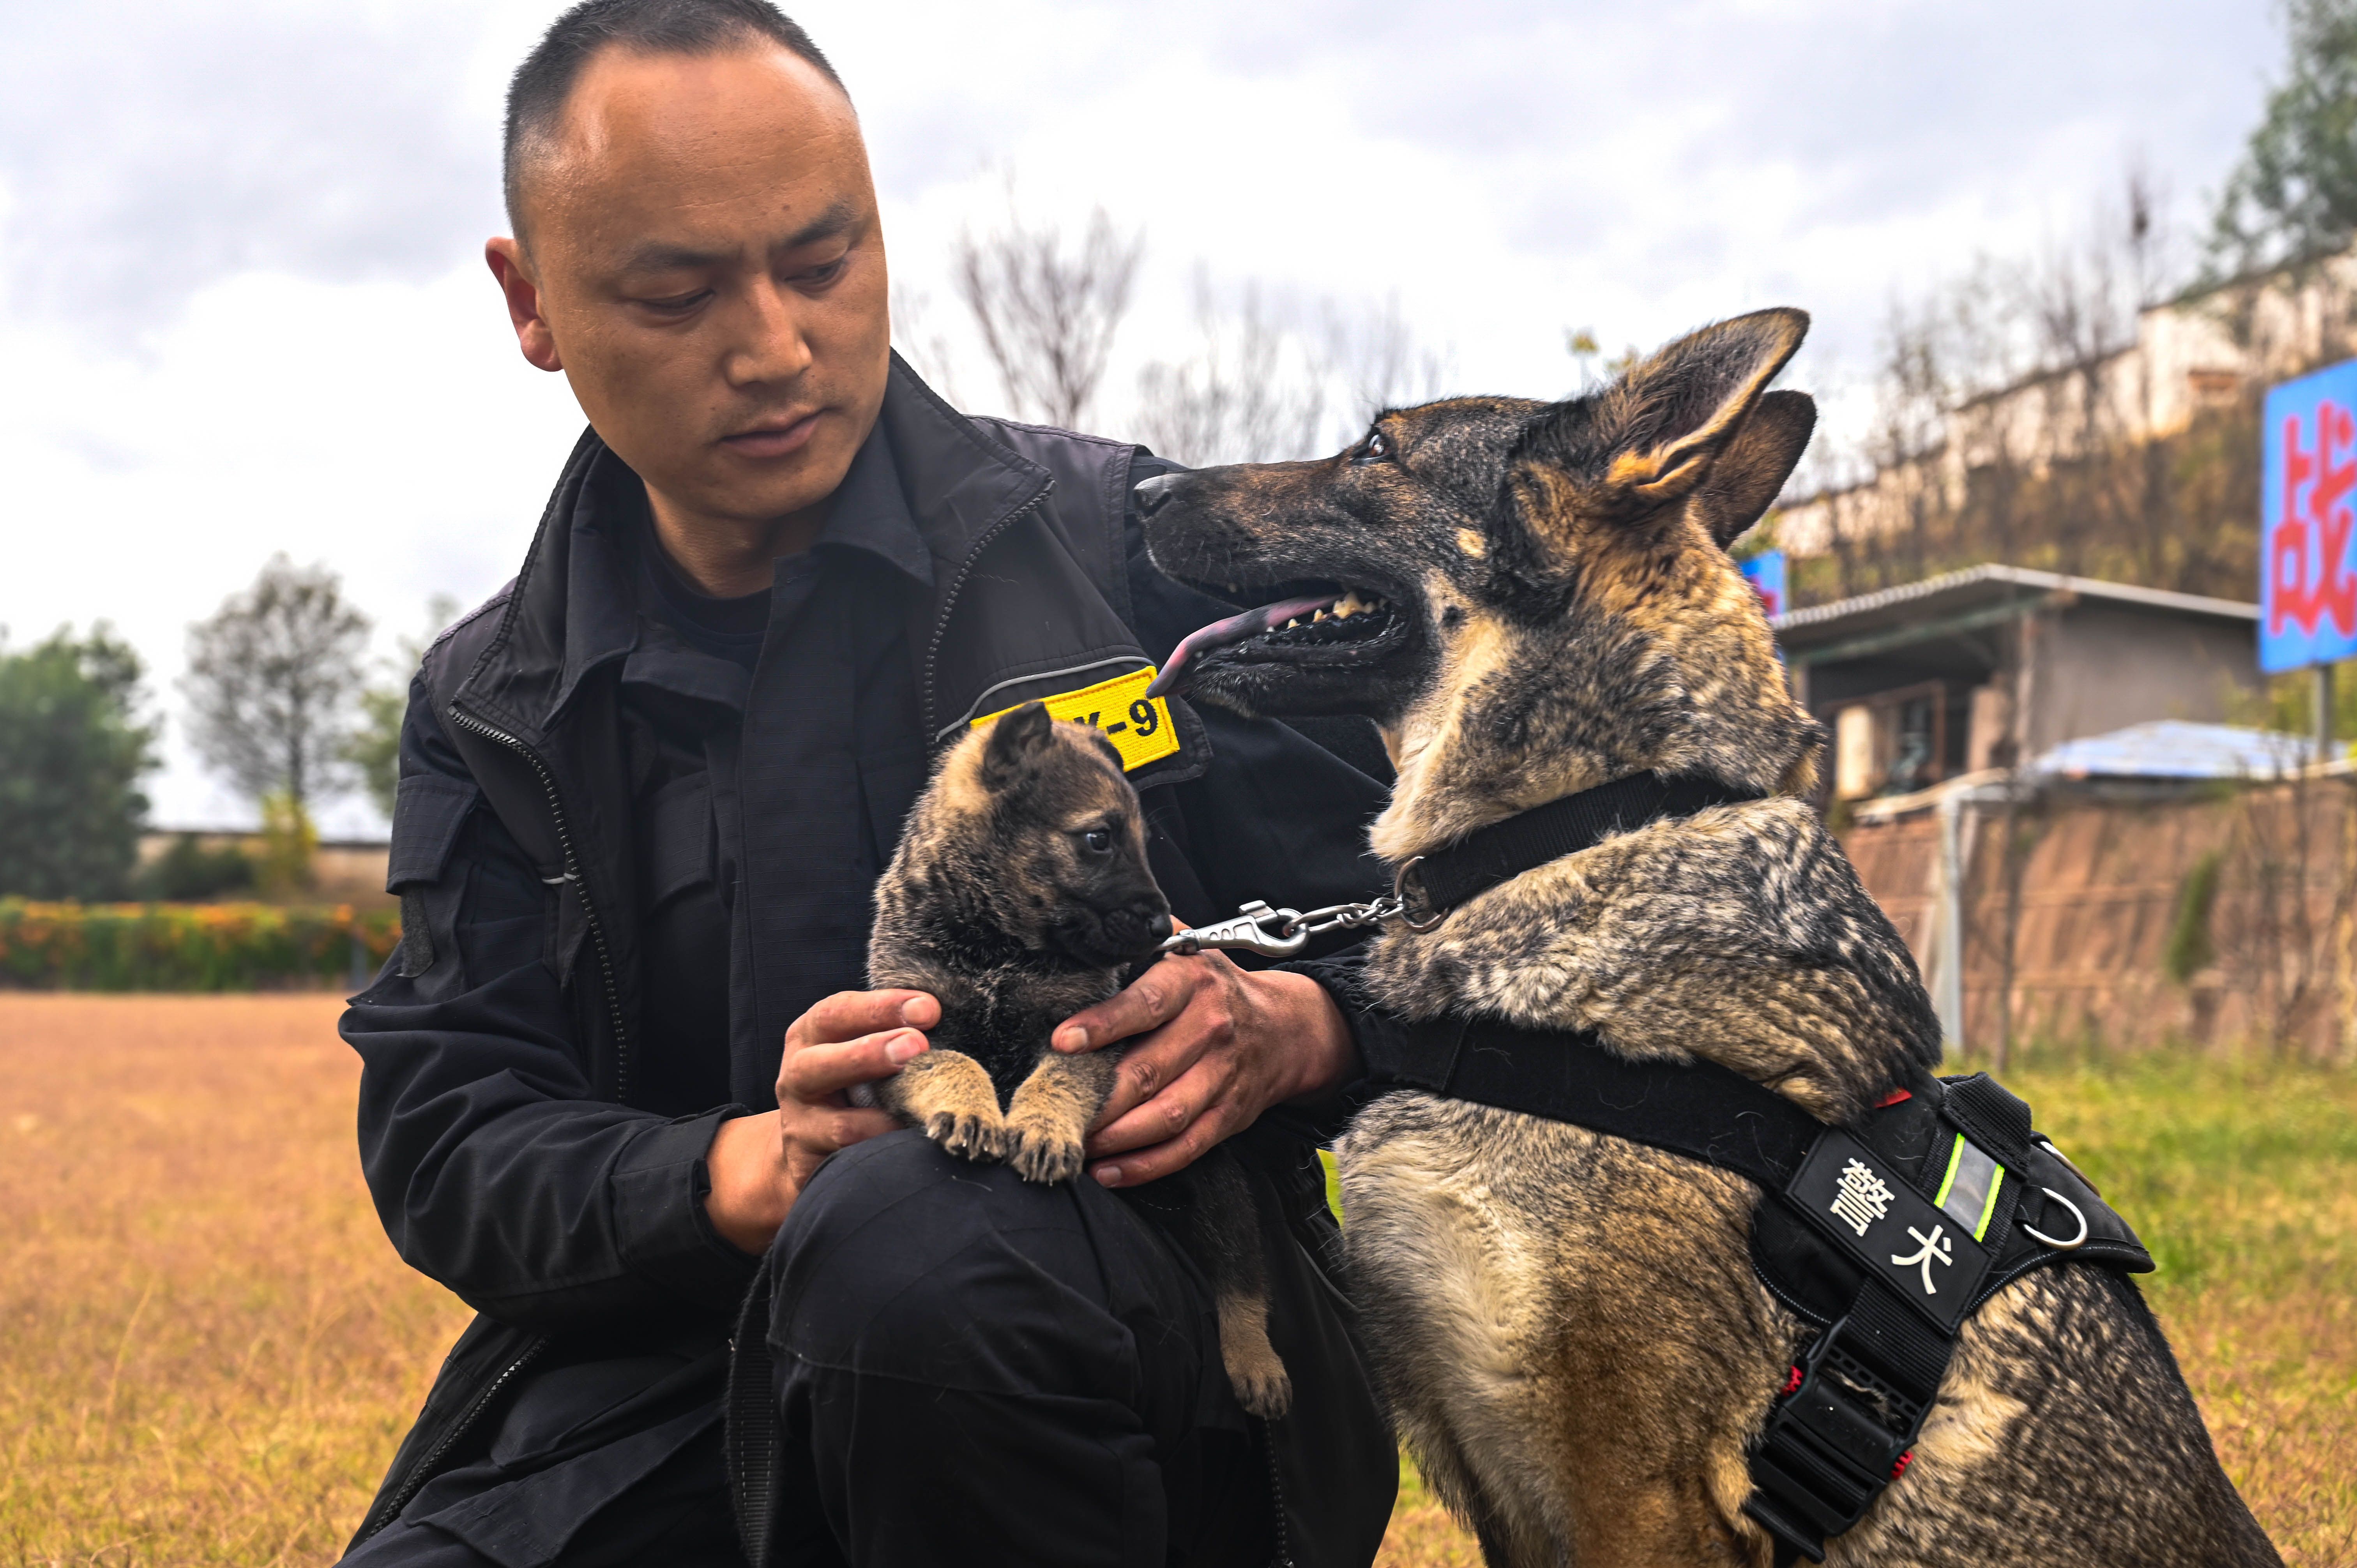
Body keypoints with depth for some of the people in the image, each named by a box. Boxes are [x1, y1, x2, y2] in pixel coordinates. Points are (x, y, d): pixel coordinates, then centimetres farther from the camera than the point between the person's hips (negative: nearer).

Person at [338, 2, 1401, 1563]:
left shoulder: (1134, 542, 4)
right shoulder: (494, 711, 11)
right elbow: (444, 1154, 2)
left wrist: (1285, 1031, -19)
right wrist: (748, 1171, -19)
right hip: (668, 1398, 2)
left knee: (910, 1230, -36)